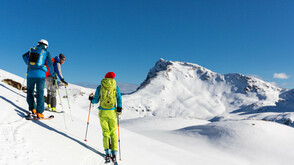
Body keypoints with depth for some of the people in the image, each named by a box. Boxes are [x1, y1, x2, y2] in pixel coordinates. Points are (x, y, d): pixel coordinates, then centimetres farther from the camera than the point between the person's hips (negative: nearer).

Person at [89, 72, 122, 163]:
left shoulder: (100, 87, 2)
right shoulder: (115, 87, 4)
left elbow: (96, 101, 6)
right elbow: (119, 98, -5)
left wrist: (91, 99, 26)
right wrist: (119, 108, -4)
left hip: (103, 112, 0)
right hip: (112, 112, 0)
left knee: (105, 132, 8)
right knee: (113, 132, 9)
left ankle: (108, 153, -3)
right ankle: (114, 154, 3)